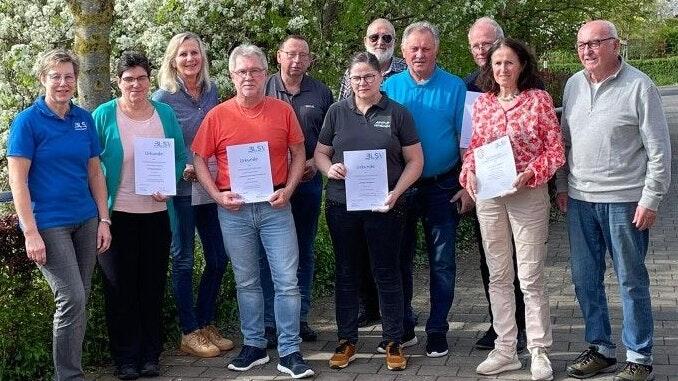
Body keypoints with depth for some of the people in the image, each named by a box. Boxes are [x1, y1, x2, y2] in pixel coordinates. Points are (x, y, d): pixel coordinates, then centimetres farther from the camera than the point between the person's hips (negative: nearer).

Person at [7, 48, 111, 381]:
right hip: (49, 224, -5)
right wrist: (30, 232, -15)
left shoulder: (84, 119, 8)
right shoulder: (27, 121, -7)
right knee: (72, 299, -11)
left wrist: (104, 220, 8)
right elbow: (17, 180, -10)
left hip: (85, 221, 5)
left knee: (80, 300, 9)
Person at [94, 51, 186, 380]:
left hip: (157, 213, 3)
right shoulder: (103, 116, -6)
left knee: (153, 286, 10)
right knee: (120, 289, 5)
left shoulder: (165, 113, 3)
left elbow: (180, 156, 8)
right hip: (118, 214, -2)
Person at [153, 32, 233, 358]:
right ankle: (190, 333, 13)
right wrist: (182, 169, -18)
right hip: (181, 190, -5)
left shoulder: (211, 91, 7)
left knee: (218, 258, 9)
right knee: (183, 260, 3)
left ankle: (206, 324, 24)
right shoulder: (163, 98, -8)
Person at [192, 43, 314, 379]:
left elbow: (298, 153, 7)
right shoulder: (217, 116, -1)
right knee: (246, 282, 12)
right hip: (234, 210, 0)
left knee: (287, 281, -1)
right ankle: (254, 345, 25)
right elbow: (199, 159, 3)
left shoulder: (282, 111, 1)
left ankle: (290, 352, 7)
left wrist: (288, 189, -7)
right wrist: (216, 195, -9)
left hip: (275, 207, 0)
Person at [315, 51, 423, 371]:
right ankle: (347, 340, 21)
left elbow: (415, 161, 1)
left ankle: (394, 342, 15)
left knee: (386, 273, 4)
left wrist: (396, 193, -12)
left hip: (384, 207, -2)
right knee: (346, 273, 10)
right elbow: (320, 153, 12)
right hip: (341, 205, 2)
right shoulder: (337, 112, 6)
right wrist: (329, 168, -11)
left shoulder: (397, 113, 1)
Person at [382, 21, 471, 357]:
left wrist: (468, 186, -8)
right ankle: (402, 327, 22)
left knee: (441, 262, 5)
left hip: (442, 187, -2)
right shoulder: (390, 87, 2)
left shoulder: (454, 87, -4)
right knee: (399, 258, 9)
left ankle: (437, 330, 15)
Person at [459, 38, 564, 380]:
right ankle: (505, 350, 20)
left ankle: (539, 352, 11)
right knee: (498, 276, 10)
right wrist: (469, 173, -5)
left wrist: (529, 174, -18)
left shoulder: (539, 99, -3)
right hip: (488, 196, 4)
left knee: (531, 277, -1)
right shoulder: (482, 102, 8)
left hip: (528, 194, -4)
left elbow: (556, 150, -4)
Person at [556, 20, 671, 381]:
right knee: (584, 279, 11)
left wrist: (650, 200, -11)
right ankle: (600, 348, 26)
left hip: (624, 201, -5)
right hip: (579, 200, 6)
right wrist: (562, 186, 12)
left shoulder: (638, 86, -8)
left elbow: (659, 149, -8)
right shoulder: (573, 85, 8)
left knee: (631, 281, 4)